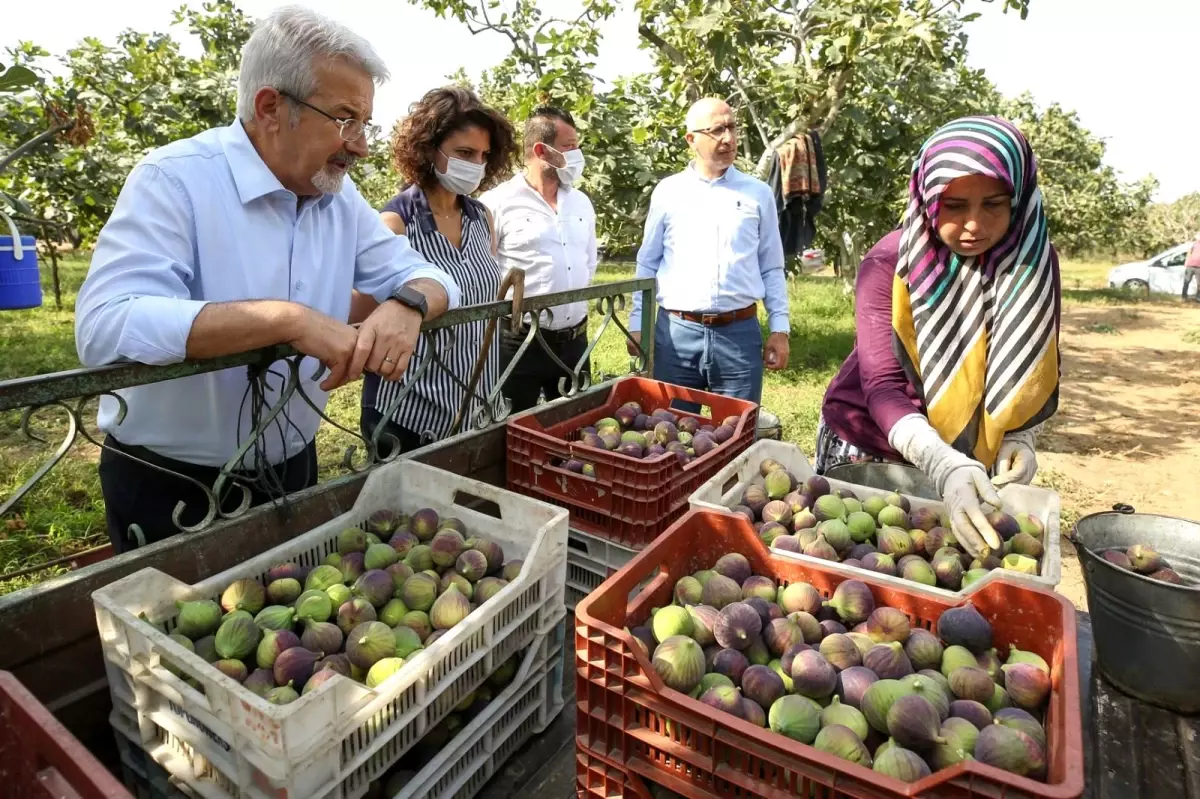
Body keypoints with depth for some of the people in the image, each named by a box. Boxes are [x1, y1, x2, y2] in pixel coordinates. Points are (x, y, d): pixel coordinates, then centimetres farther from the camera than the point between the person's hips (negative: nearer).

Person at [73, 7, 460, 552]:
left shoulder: (339, 197, 0)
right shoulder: (175, 180, -18)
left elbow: (428, 276, 2)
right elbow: (104, 327, -30)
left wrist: (408, 304, -22)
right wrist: (288, 318, -37)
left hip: (293, 474, 6)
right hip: (171, 491, -5)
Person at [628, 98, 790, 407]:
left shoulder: (758, 193, 6)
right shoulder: (667, 191, 5)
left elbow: (771, 268, 8)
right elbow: (647, 265, 8)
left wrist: (780, 329, 3)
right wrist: (637, 324, 4)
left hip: (739, 333, 1)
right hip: (675, 333, 0)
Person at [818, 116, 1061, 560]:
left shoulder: (1034, 260, -7)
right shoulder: (890, 263, -19)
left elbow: (1033, 368, 2)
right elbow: (882, 386, -27)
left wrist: (1020, 436, -16)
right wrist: (944, 464, -42)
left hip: (972, 459, 3)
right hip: (869, 448, -2)